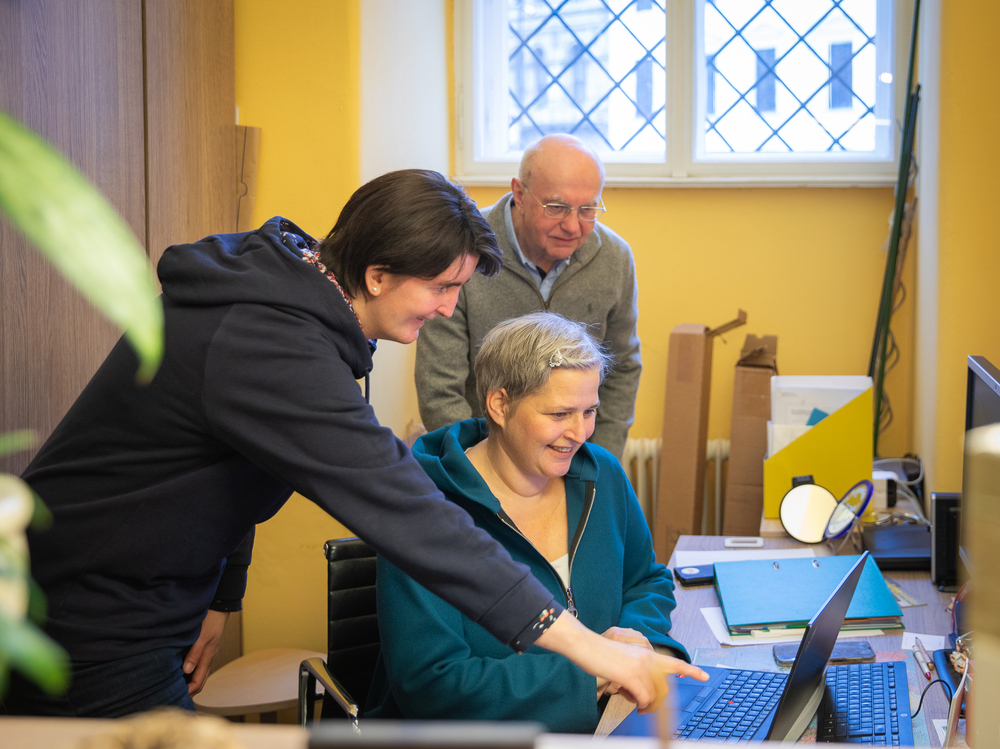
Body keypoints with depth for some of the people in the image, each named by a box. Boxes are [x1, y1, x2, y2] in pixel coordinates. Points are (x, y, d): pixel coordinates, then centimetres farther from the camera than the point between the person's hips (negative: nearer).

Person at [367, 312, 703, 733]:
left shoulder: (601, 476, 5)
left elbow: (649, 581, 22)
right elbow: (426, 683, -20)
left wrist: (637, 634, -2)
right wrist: (590, 675, -20)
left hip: (594, 727, 6)